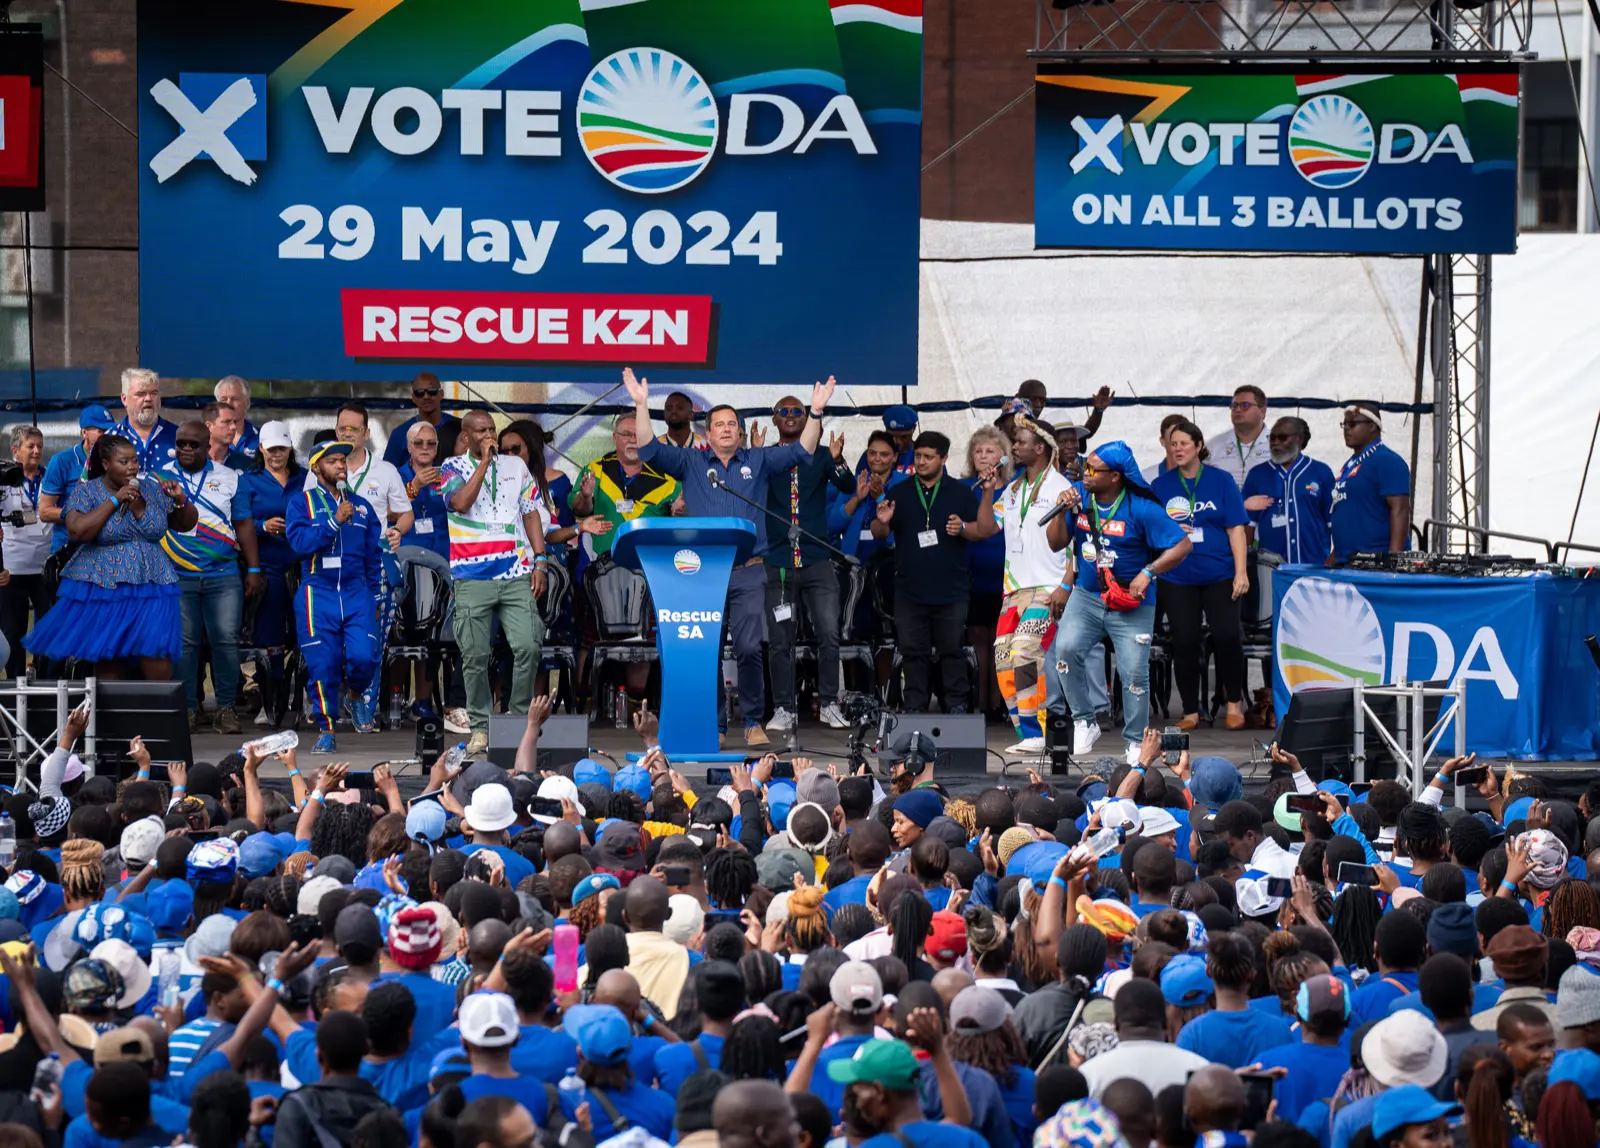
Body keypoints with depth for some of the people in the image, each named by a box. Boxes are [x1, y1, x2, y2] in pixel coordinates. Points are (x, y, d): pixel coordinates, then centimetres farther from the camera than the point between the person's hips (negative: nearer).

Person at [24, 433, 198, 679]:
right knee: (107, 667, 3)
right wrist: (115, 500, -16)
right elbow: (77, 531, -18)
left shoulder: (153, 489, 7)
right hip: (102, 591, -2)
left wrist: (181, 500, -7)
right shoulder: (86, 492, -2)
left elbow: (188, 524, 14)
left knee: (158, 669, -8)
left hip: (151, 589, 2)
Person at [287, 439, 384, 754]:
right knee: (322, 666, -5)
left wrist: (373, 598, 17)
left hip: (357, 593, 2)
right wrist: (335, 521, -18)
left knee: (364, 658, -13)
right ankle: (326, 730, 8)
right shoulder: (302, 504, 4)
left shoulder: (362, 507, 15)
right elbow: (300, 542, -13)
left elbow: (373, 556, 20)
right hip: (318, 595, -2)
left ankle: (356, 694, 20)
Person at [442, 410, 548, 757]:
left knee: (528, 647, -9)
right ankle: (480, 726, 9)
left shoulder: (515, 466, 12)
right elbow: (461, 503, -16)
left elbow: (531, 514, 14)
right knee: (475, 656, -1)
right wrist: (484, 461, -12)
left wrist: (539, 561, 6)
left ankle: (520, 720, 4)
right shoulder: (453, 468, 4)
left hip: (516, 576, 2)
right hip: (472, 578, -2)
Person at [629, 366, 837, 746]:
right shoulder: (690, 463, 11)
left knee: (749, 648, -10)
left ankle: (753, 722, 0)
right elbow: (649, 449, 3)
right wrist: (641, 405, -7)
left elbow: (801, 451, 8)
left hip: (748, 574, 0)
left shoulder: (757, 461, 13)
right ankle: (714, 723, 9)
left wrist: (816, 411, -4)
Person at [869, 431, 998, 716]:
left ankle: (956, 707, 8)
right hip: (910, 591, 2)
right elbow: (879, 533, 10)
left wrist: (963, 528, -16)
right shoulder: (900, 493, 11)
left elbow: (983, 530, 4)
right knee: (913, 652, 4)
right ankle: (914, 709, 9)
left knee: (952, 651, 2)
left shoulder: (960, 493, 7)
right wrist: (882, 521, -12)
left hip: (951, 591, -1)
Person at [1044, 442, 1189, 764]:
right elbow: (1056, 544, 1)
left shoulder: (1141, 509, -17)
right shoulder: (1080, 498, -3)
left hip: (1131, 605, -3)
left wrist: (1147, 573, -21)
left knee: (1134, 673, -4)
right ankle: (1085, 722, -5)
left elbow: (1182, 545, -15)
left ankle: (1135, 743, 13)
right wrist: (1062, 512, -15)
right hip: (1086, 597, 4)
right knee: (1066, 649, -19)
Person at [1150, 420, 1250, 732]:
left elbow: (1236, 529, 1)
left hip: (1219, 575, -2)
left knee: (1226, 636, -11)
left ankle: (1234, 703, 9)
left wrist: (1241, 572, -7)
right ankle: (1190, 712, 11)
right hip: (1178, 576, 2)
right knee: (1184, 642, 0)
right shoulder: (1160, 486, 7)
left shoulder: (1220, 481, 3)